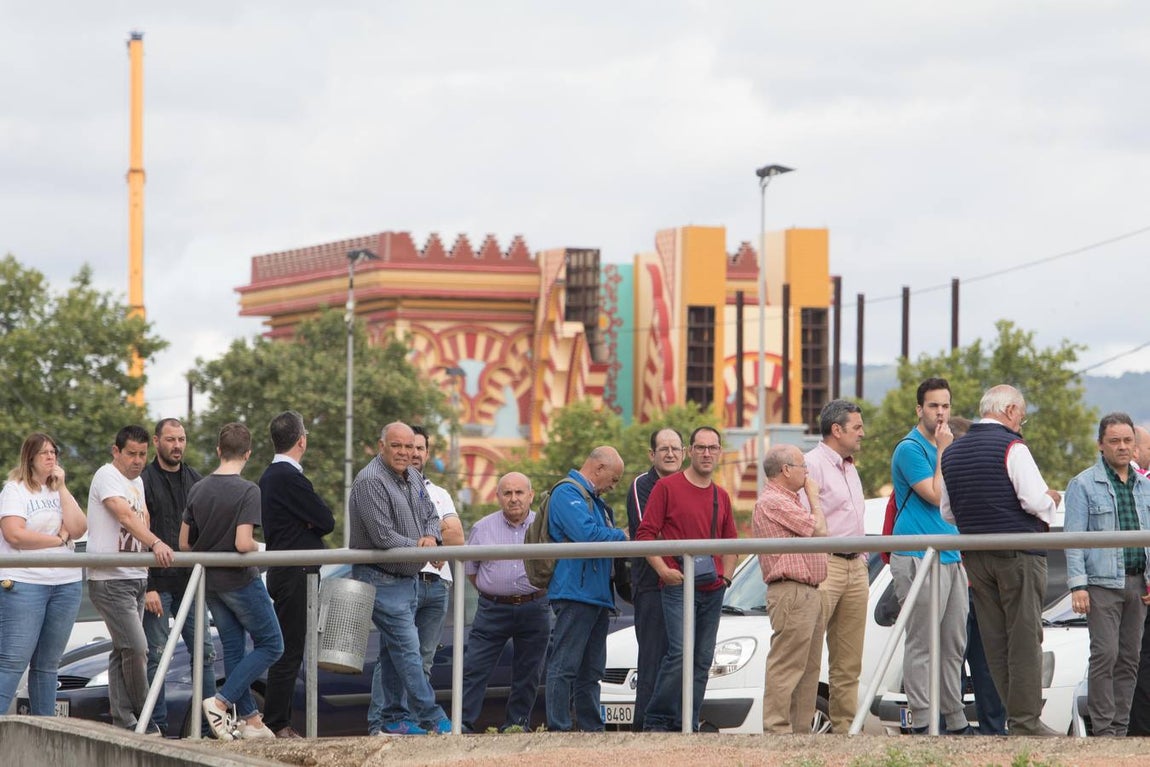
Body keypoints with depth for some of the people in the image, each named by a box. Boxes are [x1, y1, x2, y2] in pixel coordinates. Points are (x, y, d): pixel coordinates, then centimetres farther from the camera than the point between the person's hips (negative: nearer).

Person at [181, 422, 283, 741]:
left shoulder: (198, 489, 1)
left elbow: (184, 544, 5)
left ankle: (250, 719, 16)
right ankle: (220, 702, -6)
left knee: (233, 649, 14)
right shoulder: (248, 491, -18)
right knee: (270, 645, 6)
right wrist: (258, 548, -5)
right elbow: (243, 543, -26)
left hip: (210, 582, 6)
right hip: (241, 581, -6)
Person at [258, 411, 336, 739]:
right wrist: (315, 522, 5)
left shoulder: (269, 476, 15)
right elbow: (327, 521, -14)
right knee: (289, 651, -8)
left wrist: (309, 523, -2)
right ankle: (276, 724, -8)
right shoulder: (290, 477, -17)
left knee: (286, 650, 13)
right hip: (295, 573, -10)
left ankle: (278, 720, 15)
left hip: (281, 573, 10)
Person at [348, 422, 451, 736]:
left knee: (393, 651, 12)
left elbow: (431, 514, 18)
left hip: (407, 578, 9)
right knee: (407, 649, -9)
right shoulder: (370, 482, -19)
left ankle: (386, 720, 18)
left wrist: (430, 537, -6)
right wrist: (419, 548, -11)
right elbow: (383, 537, -23)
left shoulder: (413, 477, 10)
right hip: (381, 579, -9)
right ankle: (435, 721, -9)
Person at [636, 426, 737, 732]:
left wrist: (726, 576, 10)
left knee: (703, 660, 4)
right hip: (678, 585, -6)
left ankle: (689, 725, 9)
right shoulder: (667, 487, 0)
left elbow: (731, 542, 26)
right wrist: (663, 570, -13)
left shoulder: (722, 497, 16)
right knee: (680, 654, -16)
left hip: (713, 591, 6)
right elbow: (645, 534, -3)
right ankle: (655, 721, -7)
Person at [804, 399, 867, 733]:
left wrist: (862, 565, 20)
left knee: (849, 663, 8)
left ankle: (845, 726, 10)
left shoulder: (849, 469, 22)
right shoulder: (812, 464, -7)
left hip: (855, 568, 9)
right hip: (824, 566, -9)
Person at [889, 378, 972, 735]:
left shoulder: (943, 449, 19)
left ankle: (955, 720, 15)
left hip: (950, 558, 9)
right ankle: (920, 722, -7)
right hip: (919, 558, -9)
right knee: (921, 645, -8)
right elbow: (935, 496, -15)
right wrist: (943, 452, -9)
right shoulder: (910, 449, -7)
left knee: (953, 646, 10)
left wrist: (964, 556, 18)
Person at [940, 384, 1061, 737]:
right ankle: (1026, 719, -6)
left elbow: (947, 511, 18)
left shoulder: (952, 453, 12)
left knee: (995, 640, 7)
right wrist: (1050, 503, 4)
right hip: (1018, 554, -6)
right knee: (1024, 638, -4)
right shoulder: (1011, 447, -10)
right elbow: (1035, 500, -16)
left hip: (975, 558, 6)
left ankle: (1010, 717, 9)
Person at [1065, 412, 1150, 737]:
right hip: (1102, 584, -5)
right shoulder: (1084, 485, -2)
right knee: (1105, 655, -12)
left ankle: (1120, 728, 12)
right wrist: (1077, 585, -14)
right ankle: (1103, 730, -9)